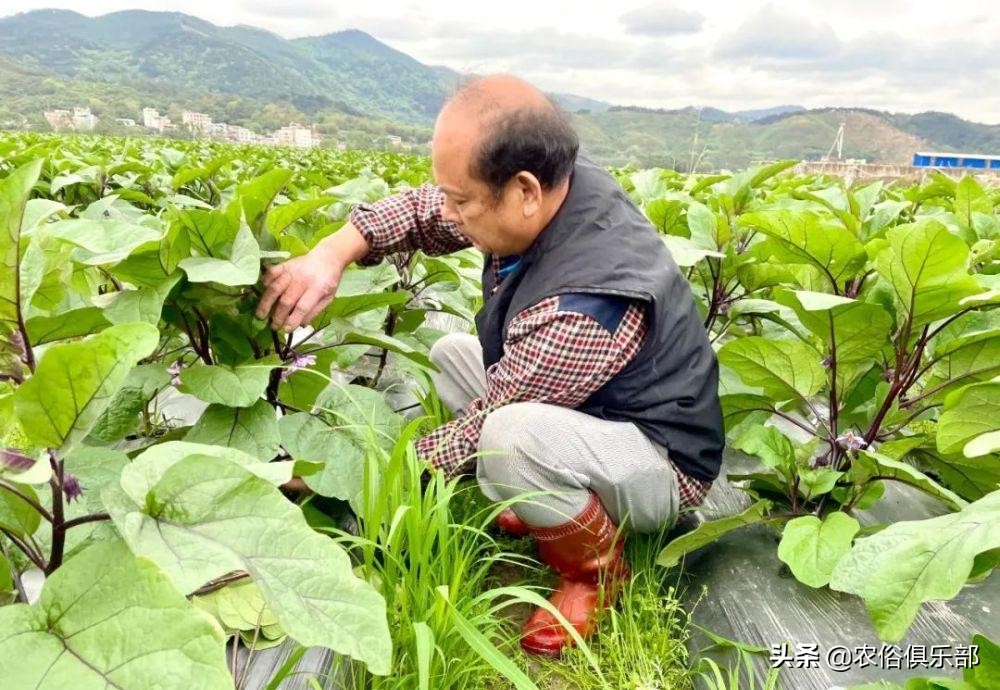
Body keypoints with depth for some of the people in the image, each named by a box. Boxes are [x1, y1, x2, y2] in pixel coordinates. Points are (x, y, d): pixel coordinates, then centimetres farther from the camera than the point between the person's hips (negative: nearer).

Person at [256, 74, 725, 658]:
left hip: (661, 459, -8)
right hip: (588, 410, 8)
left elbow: (489, 426, -28)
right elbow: (420, 211, -1)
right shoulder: (556, 181, -14)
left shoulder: (589, 301, -38)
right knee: (452, 354, 14)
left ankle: (598, 569, -5)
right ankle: (552, 505, 14)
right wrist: (333, 253, -18)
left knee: (511, 437, -38)